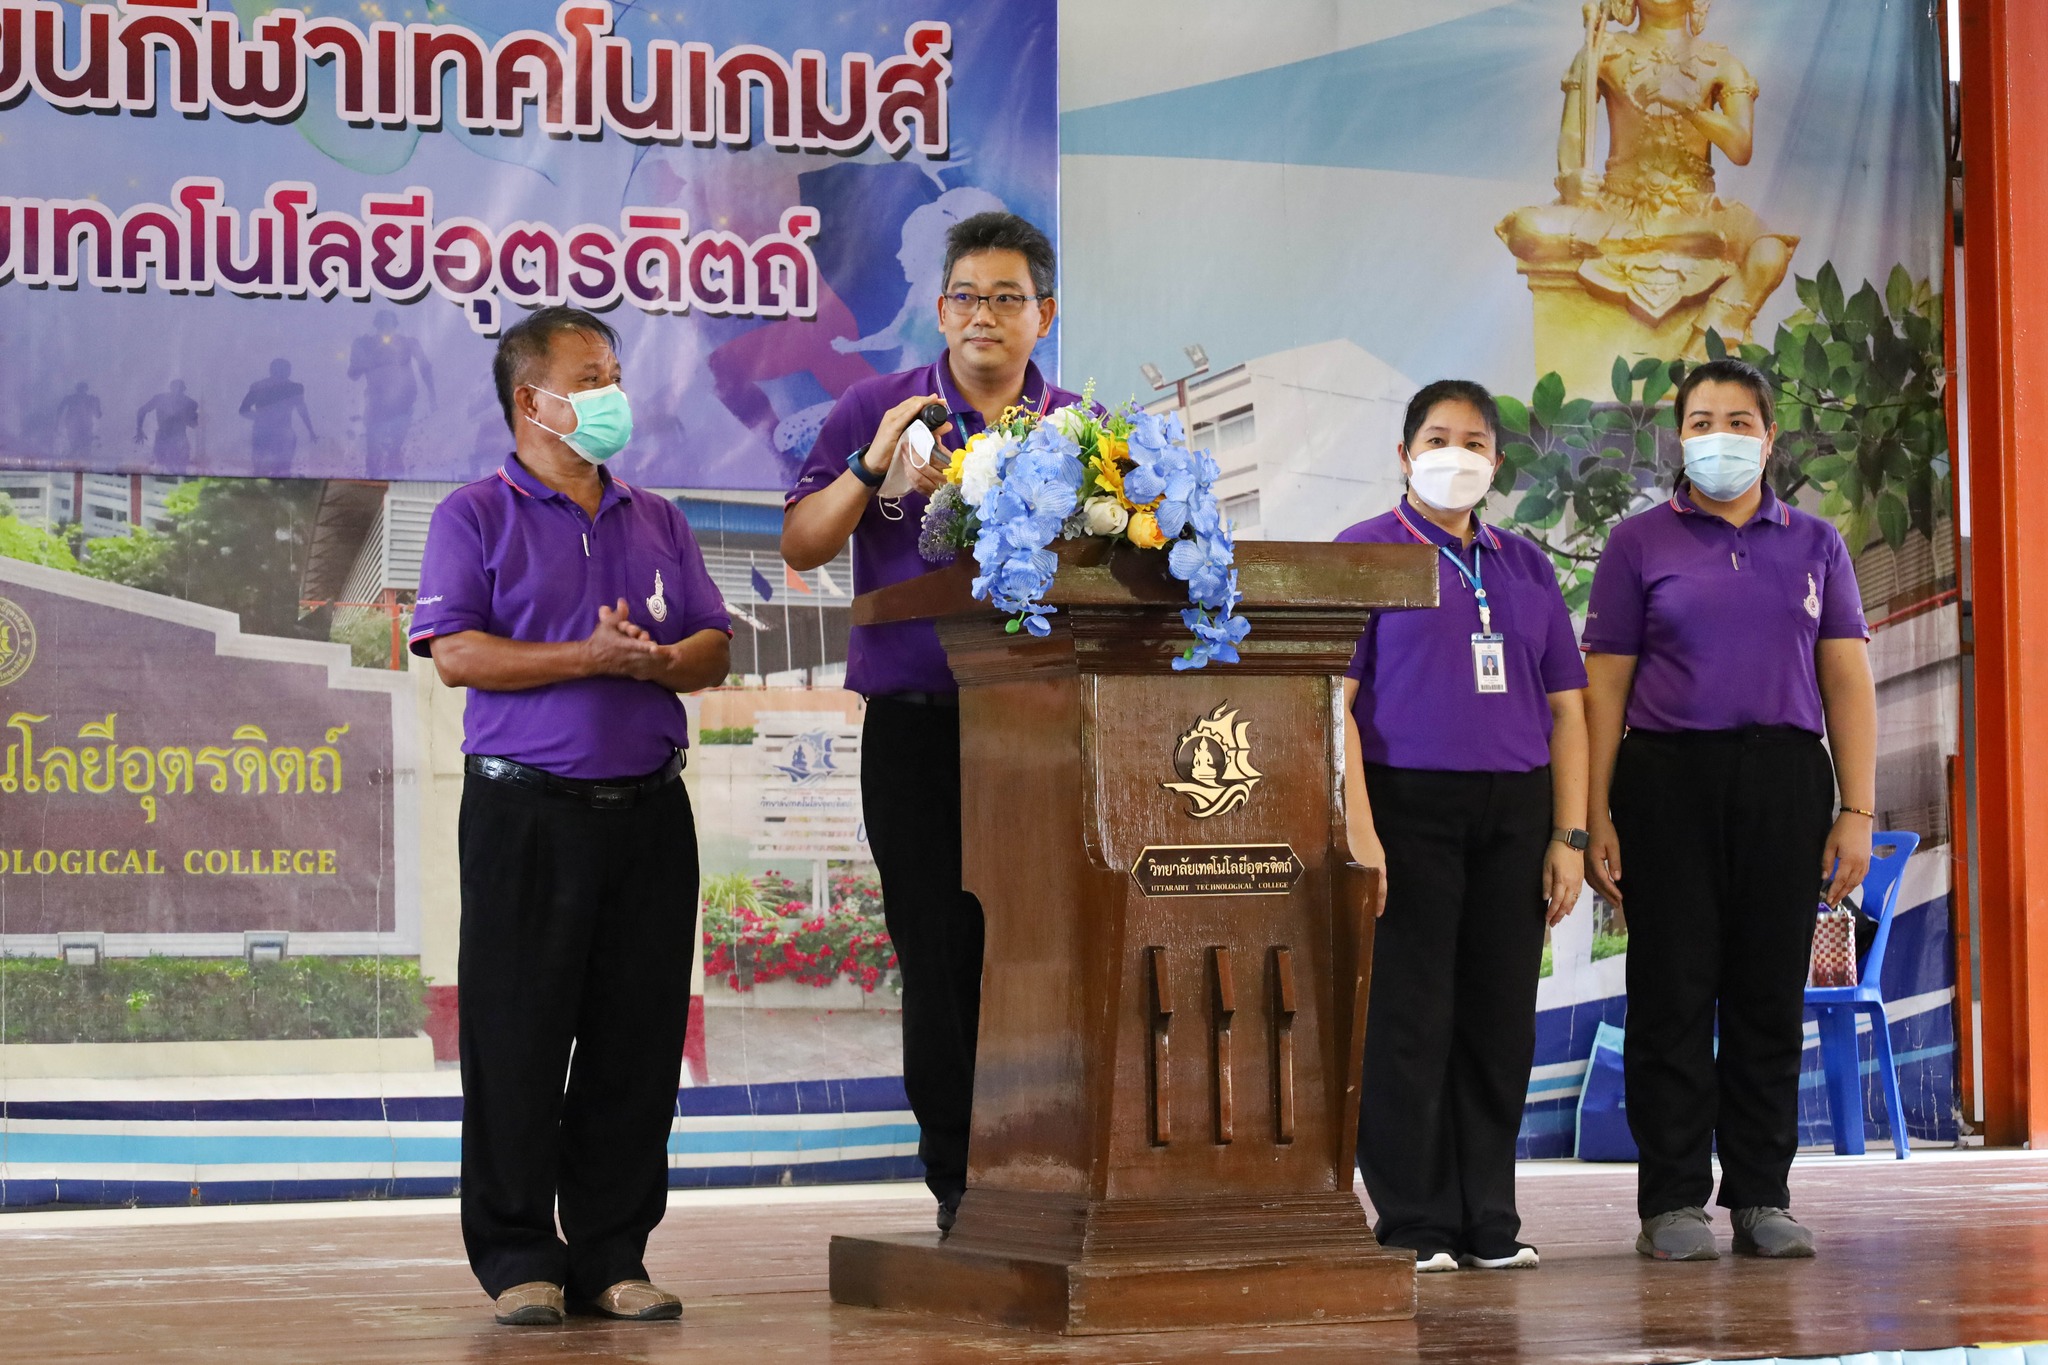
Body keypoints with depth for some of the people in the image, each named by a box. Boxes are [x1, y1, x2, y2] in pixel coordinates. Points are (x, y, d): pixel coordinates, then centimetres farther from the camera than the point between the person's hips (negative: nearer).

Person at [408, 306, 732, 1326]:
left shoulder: (655, 521, 17)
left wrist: (657, 660, -10)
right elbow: (457, 655, -10)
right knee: (519, 1040, -2)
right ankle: (519, 1259, 6)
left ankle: (613, 1257, 11)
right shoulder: (476, 515, 2)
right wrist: (589, 657, -16)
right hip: (526, 811, -4)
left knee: (638, 1040, 4)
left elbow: (712, 649, 12)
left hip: (649, 811, 5)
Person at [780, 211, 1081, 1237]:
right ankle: (960, 1184, 6)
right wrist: (874, 466, -12)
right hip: (916, 723, -1)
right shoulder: (874, 412, 7)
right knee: (943, 951, 0)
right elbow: (800, 546, 3)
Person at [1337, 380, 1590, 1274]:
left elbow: (1564, 708, 14)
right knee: (1409, 1018, -3)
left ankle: (1490, 1222, 12)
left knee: (1501, 1018, 5)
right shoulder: (1366, 552, 1)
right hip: (1409, 805, -4)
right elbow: (1334, 698, -7)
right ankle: (1414, 1225, 3)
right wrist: (1358, 830, -16)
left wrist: (1568, 837, 5)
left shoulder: (1525, 565, 15)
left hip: (1513, 812, 4)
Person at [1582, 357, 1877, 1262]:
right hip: (1669, 780, -2)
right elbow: (1604, 686, 2)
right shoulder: (1640, 543, 5)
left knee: (1772, 996, 4)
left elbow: (1848, 681, 8)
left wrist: (1857, 811, 0)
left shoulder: (1814, 544, 12)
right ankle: (1673, 1203, 4)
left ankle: (1763, 1199, 11)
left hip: (1785, 780, 2)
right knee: (1672, 995, -2)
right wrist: (1595, 818, -5)